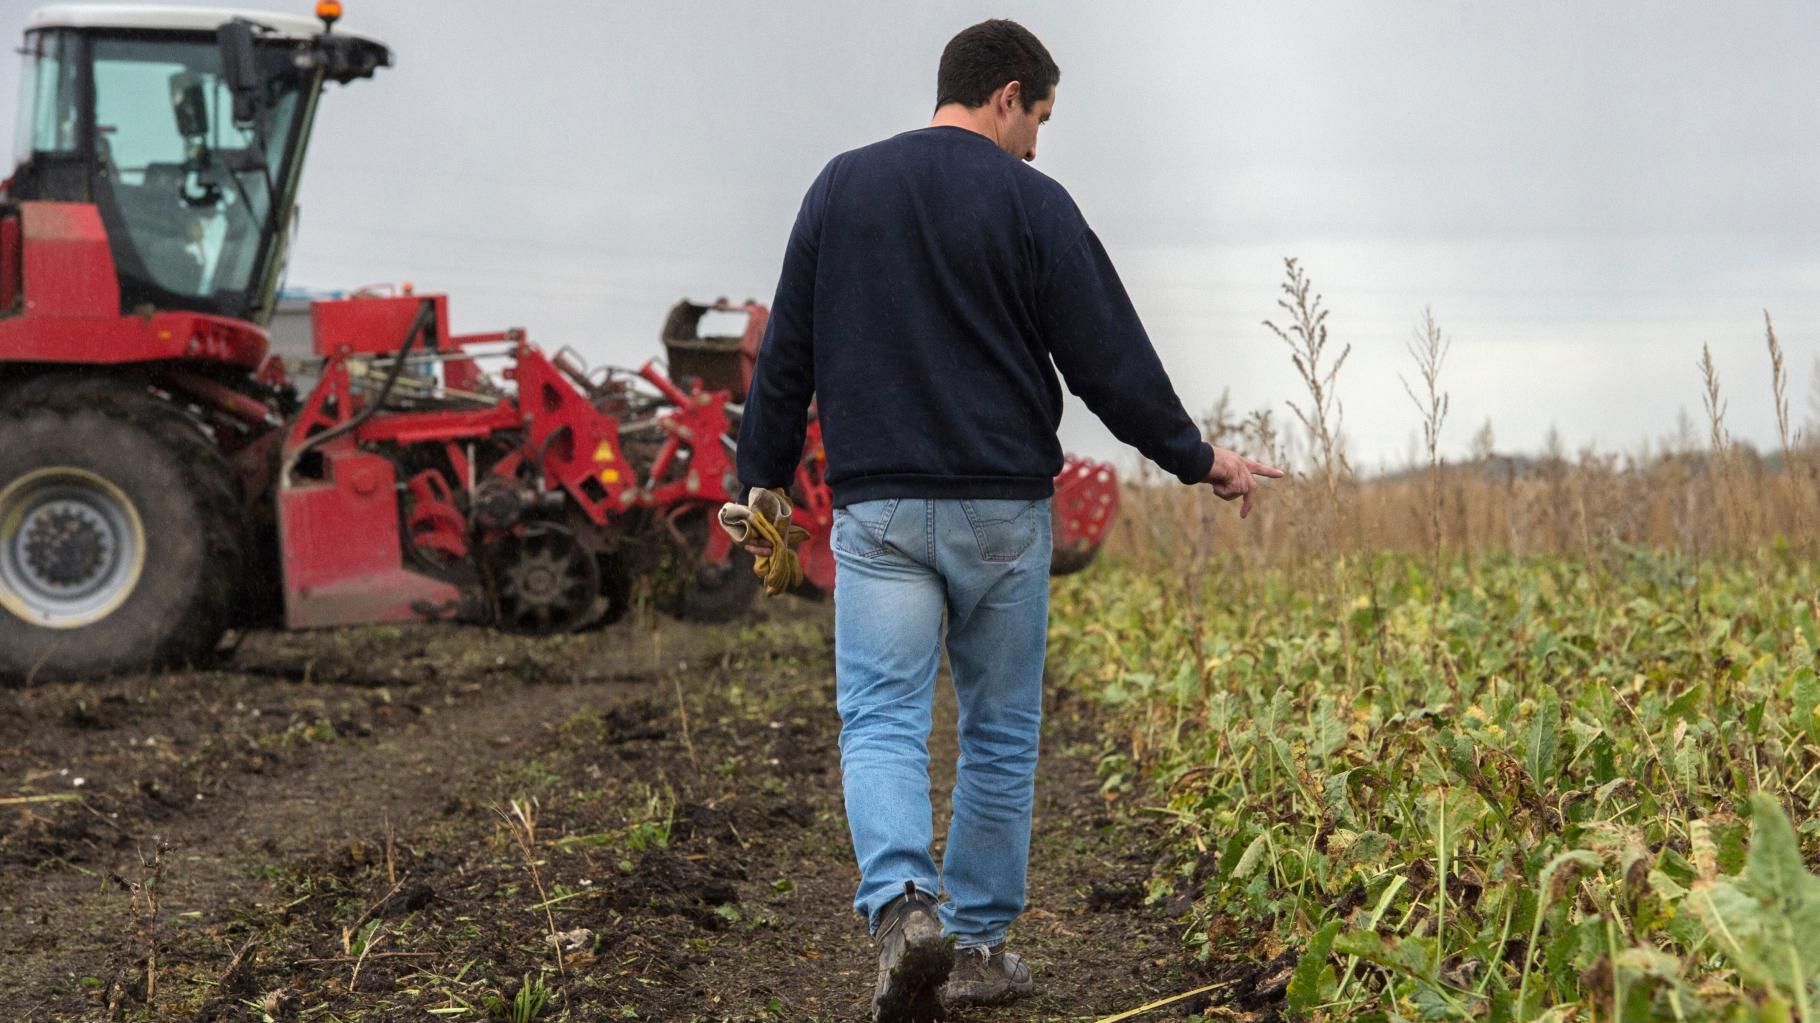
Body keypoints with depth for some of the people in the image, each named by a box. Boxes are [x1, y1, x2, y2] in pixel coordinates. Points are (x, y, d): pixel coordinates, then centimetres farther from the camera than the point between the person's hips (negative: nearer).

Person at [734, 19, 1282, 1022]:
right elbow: (1110, 362, -4)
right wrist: (1200, 460, 9)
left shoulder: (841, 187, 8)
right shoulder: (1032, 204, -3)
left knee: (880, 722, 0)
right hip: (1002, 507, -1)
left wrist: (761, 487, 18)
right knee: (999, 732, 11)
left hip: (877, 507, 2)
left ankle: (901, 902, -25)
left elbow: (784, 359, 10)